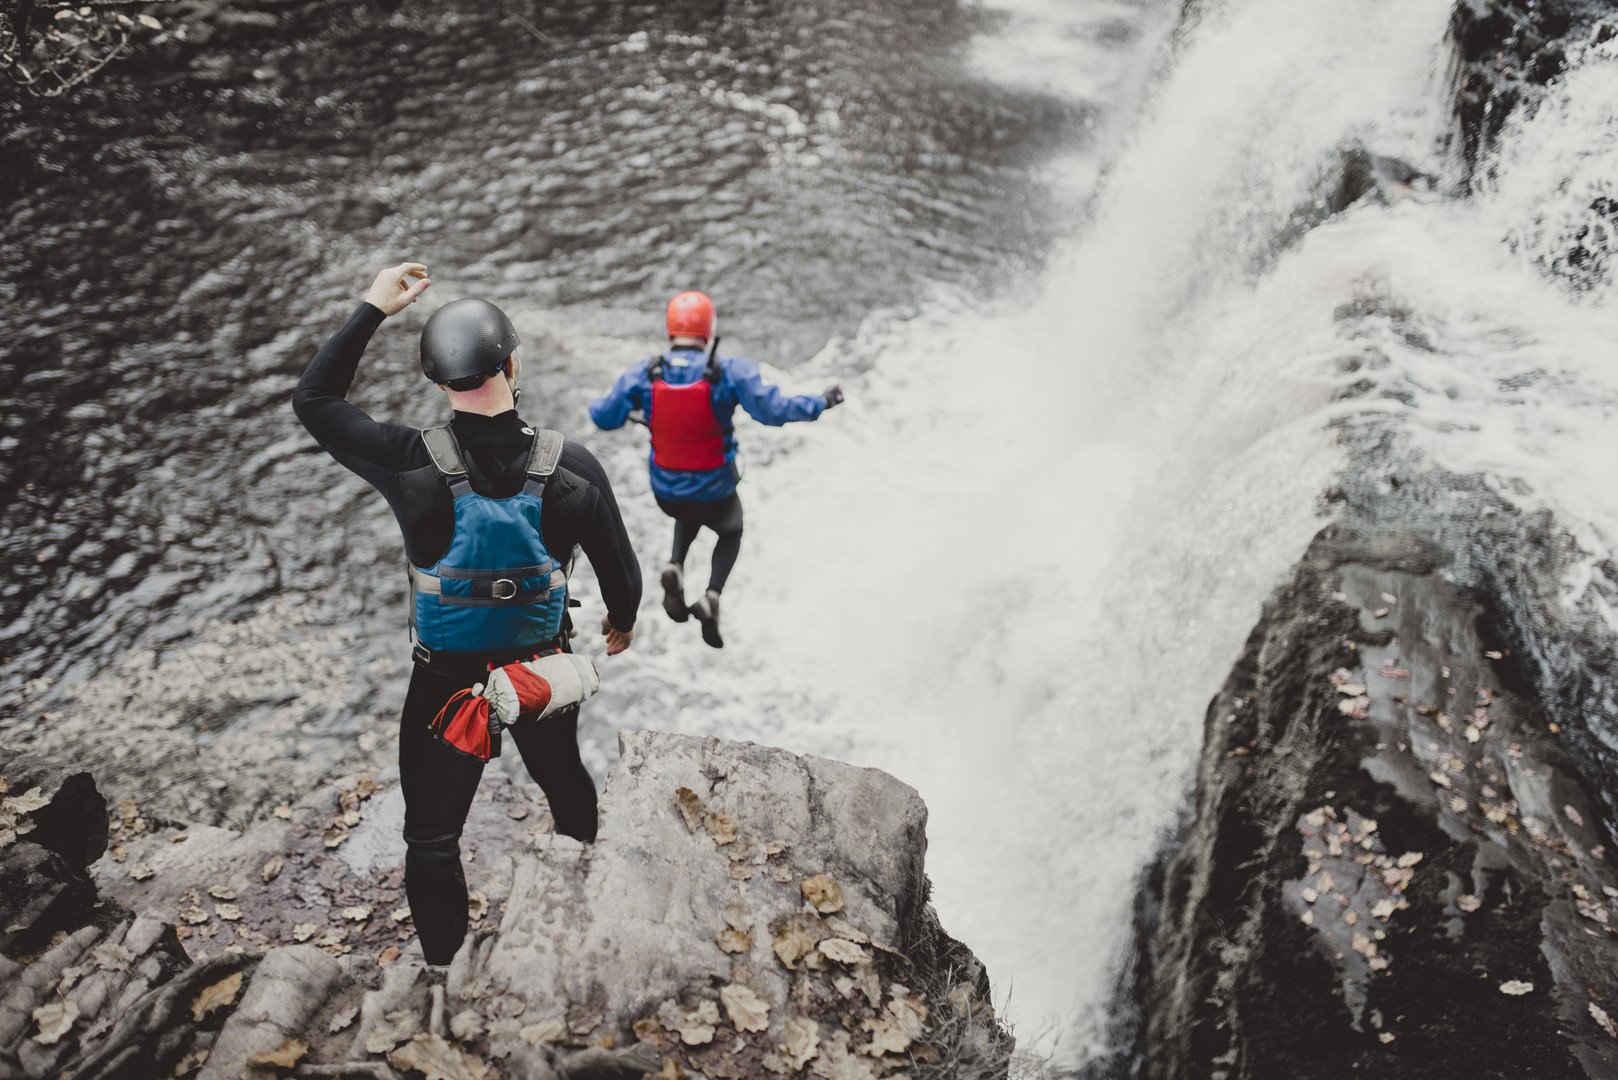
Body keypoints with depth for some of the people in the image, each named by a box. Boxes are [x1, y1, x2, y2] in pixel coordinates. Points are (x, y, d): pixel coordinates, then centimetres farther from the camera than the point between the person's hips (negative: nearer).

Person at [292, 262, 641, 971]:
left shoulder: (412, 465, -22)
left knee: (432, 837, 17)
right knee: (568, 789, 30)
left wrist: (373, 308, -1)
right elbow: (619, 568, -5)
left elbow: (313, 399, -4)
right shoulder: (571, 467, -19)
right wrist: (622, 621, 17)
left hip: (446, 680, -2)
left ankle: (444, 968, 32)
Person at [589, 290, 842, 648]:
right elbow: (774, 410, -22)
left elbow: (605, 417, -7)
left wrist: (596, 404, 17)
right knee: (730, 532, 30)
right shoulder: (731, 371, -21)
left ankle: (675, 566, 9)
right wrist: (821, 403, -8)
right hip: (715, 492, -2)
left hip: (665, 492, 3)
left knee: (689, 515, 38)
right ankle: (711, 596, 4)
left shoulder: (643, 375, -14)